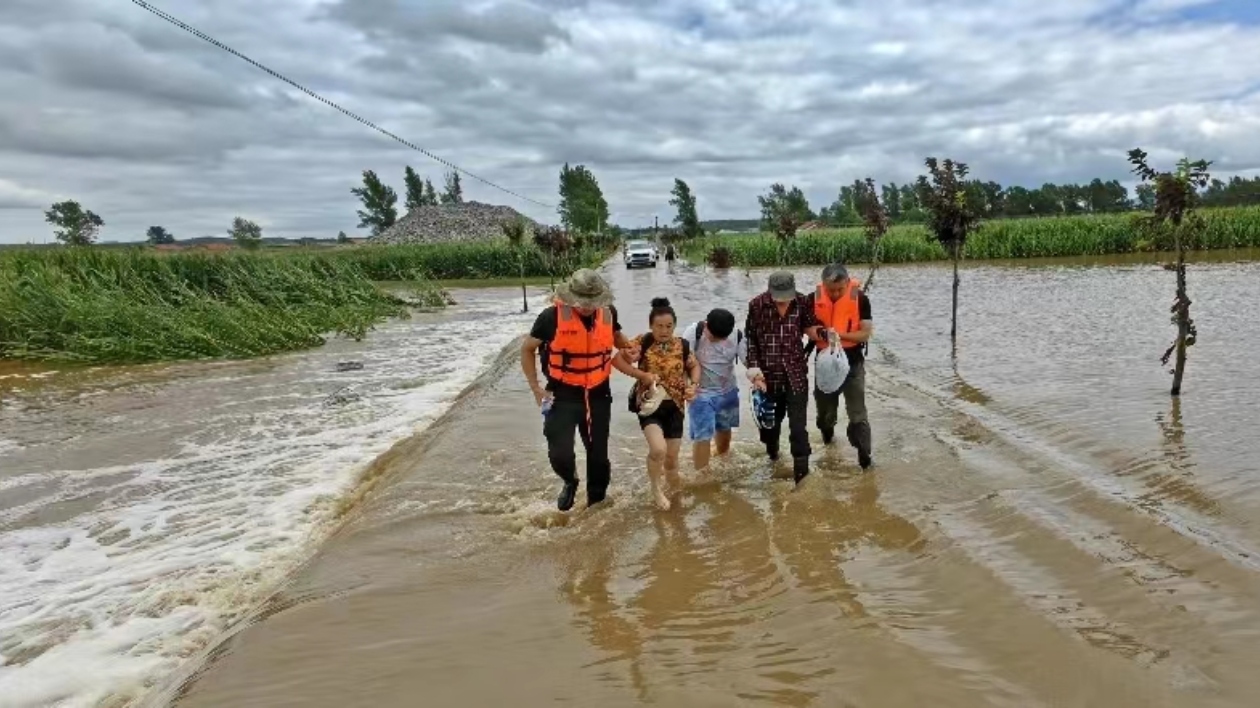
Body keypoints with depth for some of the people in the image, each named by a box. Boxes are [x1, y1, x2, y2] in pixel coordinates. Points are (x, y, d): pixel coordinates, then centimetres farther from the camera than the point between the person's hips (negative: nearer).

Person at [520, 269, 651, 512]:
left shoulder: (608, 312, -6)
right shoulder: (551, 317, -17)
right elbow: (527, 350, -3)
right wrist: (536, 388, -8)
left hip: (598, 395, 3)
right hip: (563, 396, -3)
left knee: (598, 455, 11)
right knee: (560, 454, -13)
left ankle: (596, 502, 33)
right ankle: (570, 481, 22)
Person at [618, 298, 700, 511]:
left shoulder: (682, 345, -2)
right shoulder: (642, 342, -11)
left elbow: (694, 367, 14)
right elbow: (618, 359, -13)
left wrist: (693, 385, -5)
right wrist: (643, 375, -21)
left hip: (674, 406, 3)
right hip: (649, 404, -3)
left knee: (671, 456, 10)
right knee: (658, 449, -23)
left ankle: (673, 484, 43)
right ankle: (656, 488, 7)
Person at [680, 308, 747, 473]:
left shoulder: (737, 336, -14)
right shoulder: (693, 333, -22)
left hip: (727, 391, 4)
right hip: (701, 393, -4)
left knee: (724, 428, 24)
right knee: (703, 436, -9)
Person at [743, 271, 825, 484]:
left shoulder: (802, 303, -6)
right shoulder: (757, 305, -10)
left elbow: (810, 329, 8)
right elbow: (750, 341, -4)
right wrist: (755, 373, -9)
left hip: (796, 374, 0)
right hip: (768, 375, 0)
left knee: (798, 426, -4)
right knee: (769, 420, 17)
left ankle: (801, 473, 3)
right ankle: (772, 457, 43)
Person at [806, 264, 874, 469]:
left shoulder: (860, 299, -15)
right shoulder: (813, 299, -11)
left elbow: (866, 333, -14)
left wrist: (840, 334, -29)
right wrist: (820, 333, -24)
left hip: (853, 362, -3)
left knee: (857, 414, -3)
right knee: (824, 409, 21)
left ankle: (864, 456, 4)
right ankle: (827, 432, 50)